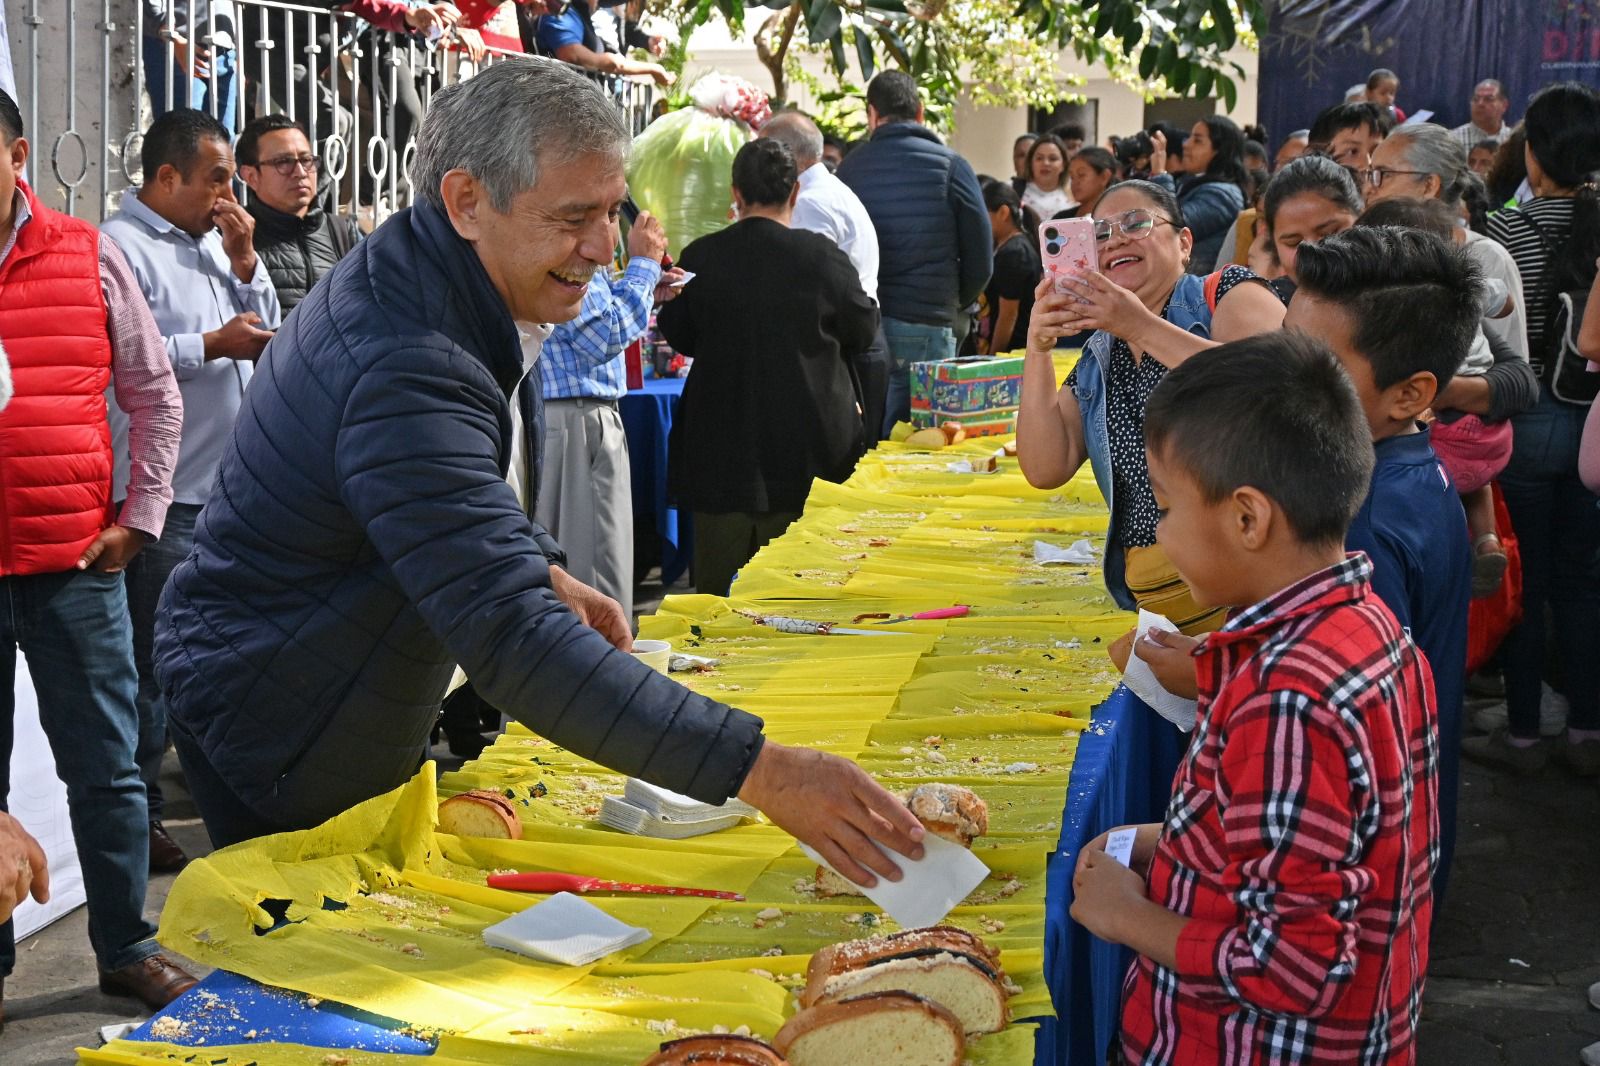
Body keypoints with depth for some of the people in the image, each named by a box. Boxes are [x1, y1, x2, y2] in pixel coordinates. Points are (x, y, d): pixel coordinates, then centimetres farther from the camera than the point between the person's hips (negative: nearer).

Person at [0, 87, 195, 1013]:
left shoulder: (88, 256, 4)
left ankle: (127, 946, 20)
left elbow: (155, 395, 9)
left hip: (76, 565, 1)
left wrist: (138, 518, 2)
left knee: (106, 768, 8)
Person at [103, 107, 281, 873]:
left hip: (225, 486, 9)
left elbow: (268, 336, 18)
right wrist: (213, 344, -16)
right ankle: (138, 818, 3)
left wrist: (245, 264, 4)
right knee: (154, 662, -4)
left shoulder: (211, 244, 17)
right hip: (163, 494, -9)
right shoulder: (122, 248, -10)